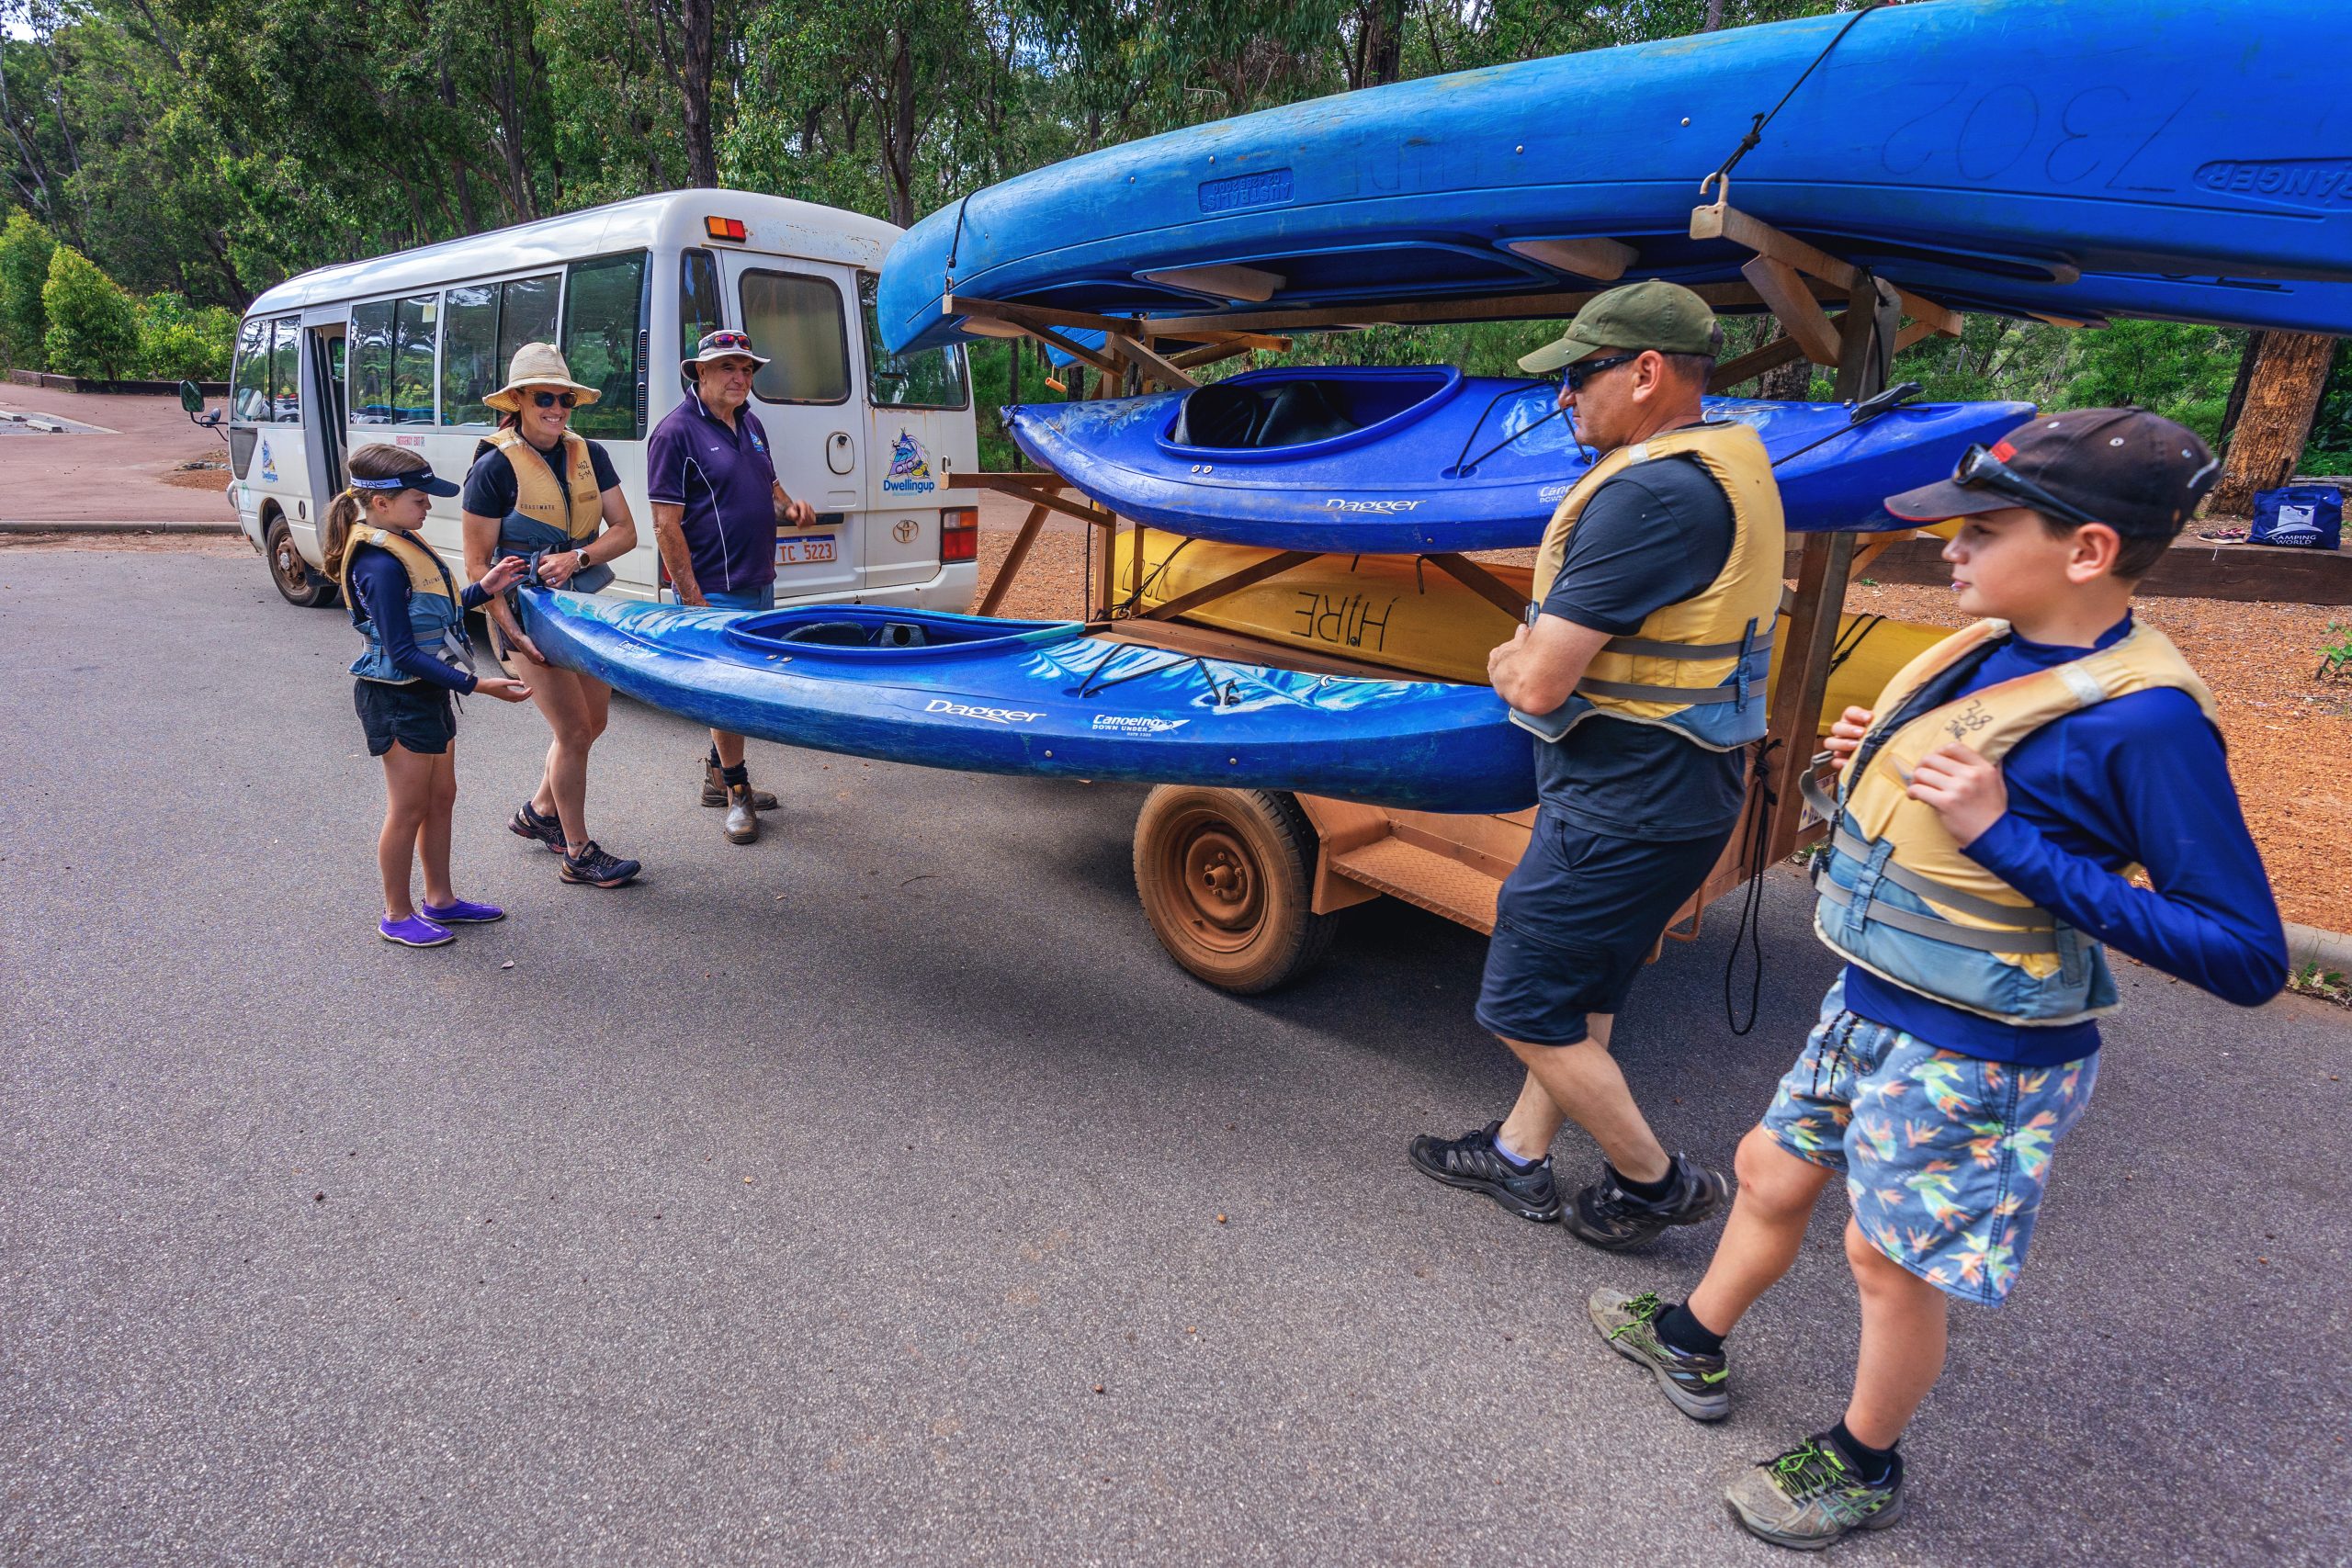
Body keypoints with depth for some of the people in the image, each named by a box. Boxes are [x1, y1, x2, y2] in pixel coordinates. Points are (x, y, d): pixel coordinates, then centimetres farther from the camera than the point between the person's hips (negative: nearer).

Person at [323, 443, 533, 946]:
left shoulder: (402, 544, 6)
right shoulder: (381, 566, -24)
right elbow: (403, 655, -25)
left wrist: (482, 590, 8)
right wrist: (477, 685, -27)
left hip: (428, 693, 10)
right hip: (397, 699, -10)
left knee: (441, 797, 18)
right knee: (409, 809, 3)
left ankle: (441, 899, 31)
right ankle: (397, 916, 18)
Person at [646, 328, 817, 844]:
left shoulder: (749, 423, 12)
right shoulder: (676, 432, -12)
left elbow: (768, 487, 25)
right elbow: (666, 525, -16)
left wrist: (788, 507, 0)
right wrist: (693, 600, -20)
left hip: (759, 584, 8)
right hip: (715, 592, -8)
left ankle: (718, 775, 32)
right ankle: (736, 791, 14)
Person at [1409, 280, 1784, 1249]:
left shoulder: (1647, 496, -25)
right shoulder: (1729, 468, 9)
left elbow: (1540, 686, -25)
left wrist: (1512, 667, -1)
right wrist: (1533, 655, 3)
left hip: (1622, 812, -10)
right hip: (1674, 792, 10)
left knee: (1525, 1008, 5)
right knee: (1582, 989, 21)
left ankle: (1656, 1181, 23)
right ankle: (1520, 1156, 37)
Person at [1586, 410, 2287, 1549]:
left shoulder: (2144, 720, -24)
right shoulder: (1986, 654, 0)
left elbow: (2248, 958, -24)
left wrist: (2006, 837, -30)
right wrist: (1868, 765, -5)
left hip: (1974, 1059, -8)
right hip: (1871, 1010, 8)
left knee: (1891, 1256, 11)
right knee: (1771, 1171, 21)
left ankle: (1863, 1467, 38)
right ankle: (1691, 1345, 47)